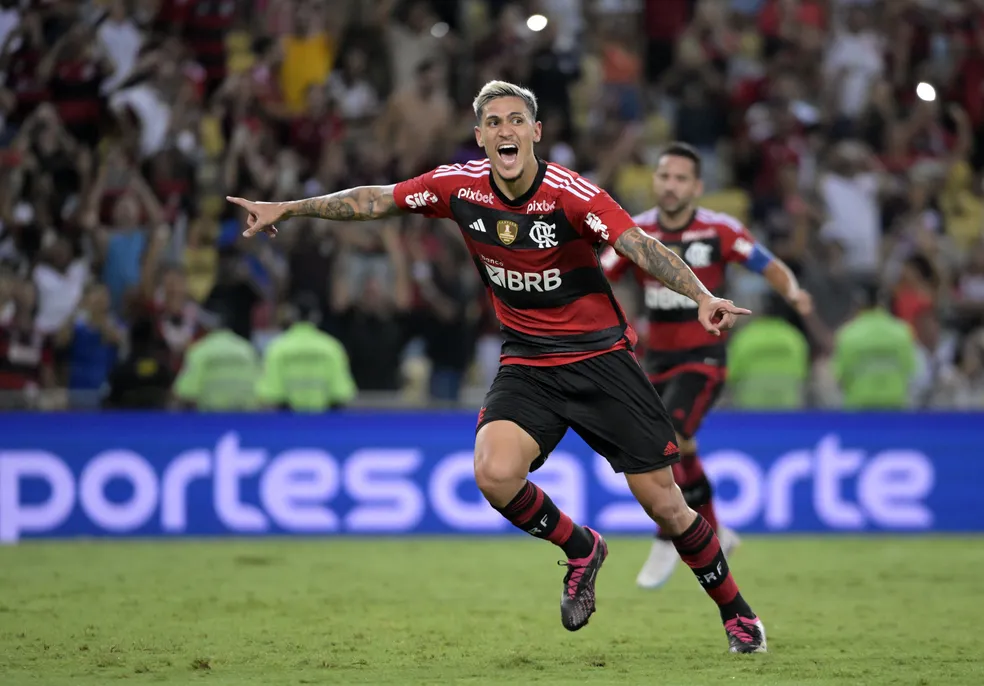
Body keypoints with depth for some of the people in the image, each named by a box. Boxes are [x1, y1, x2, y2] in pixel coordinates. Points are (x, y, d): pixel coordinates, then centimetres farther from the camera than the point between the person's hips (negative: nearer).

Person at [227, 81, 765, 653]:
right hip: (526, 364, 3)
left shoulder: (570, 193, -19)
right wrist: (285, 209, 9)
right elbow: (374, 200, 6)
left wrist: (702, 296, -46)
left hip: (601, 358, -3)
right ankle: (581, 550, 6)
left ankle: (735, 611, 22)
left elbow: (642, 246, -30)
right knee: (495, 474, -24)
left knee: (663, 503, -3)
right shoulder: (459, 185, -7)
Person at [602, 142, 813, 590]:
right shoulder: (636, 232, -3)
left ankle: (667, 542, -8)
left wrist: (794, 293, -25)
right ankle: (714, 535, 36)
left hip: (702, 359, -4)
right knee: (681, 453, 14)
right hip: (657, 358, 4)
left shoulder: (719, 230, -11)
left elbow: (772, 268, -4)